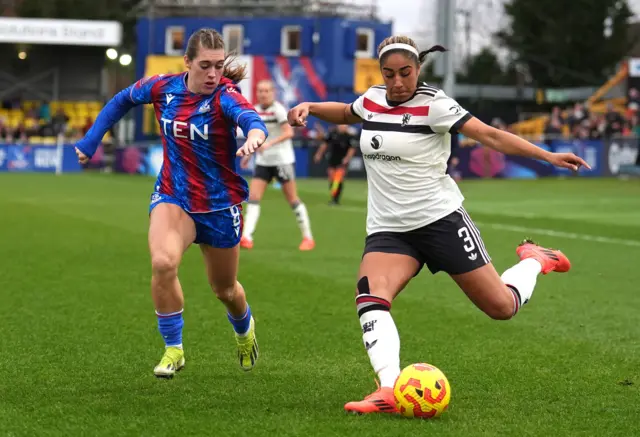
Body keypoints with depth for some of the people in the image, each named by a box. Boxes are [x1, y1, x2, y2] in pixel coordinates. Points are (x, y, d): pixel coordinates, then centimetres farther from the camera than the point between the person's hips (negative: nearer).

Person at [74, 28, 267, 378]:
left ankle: (245, 330, 54)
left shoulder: (224, 96, -20)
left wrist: (254, 134, -66)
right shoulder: (163, 88, -8)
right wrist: (92, 139, 10)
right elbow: (123, 100, 12)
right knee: (163, 263, -29)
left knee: (224, 290, 17)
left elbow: (249, 116, -43)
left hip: (219, 205, -1)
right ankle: (173, 350, -10)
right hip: (172, 196, 1)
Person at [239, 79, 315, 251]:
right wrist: (249, 154, 16)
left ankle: (308, 237, 12)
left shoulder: (278, 110, -12)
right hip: (263, 161, 6)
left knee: (293, 200, 0)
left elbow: (289, 133, -24)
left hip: (282, 159, -6)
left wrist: (269, 144, -35)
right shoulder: (255, 111, 8)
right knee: (253, 198, -9)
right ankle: (246, 237, -15)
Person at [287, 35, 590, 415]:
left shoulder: (433, 104, -12)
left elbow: (490, 135, -16)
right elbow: (345, 114, 29)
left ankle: (535, 260, 31)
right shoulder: (372, 99, 5)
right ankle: (390, 388, -34)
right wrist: (310, 107, 11)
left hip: (441, 219, -4)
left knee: (502, 307, -2)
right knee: (369, 295, -26)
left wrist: (547, 156, -24)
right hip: (387, 228, 4)